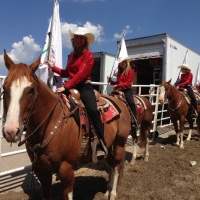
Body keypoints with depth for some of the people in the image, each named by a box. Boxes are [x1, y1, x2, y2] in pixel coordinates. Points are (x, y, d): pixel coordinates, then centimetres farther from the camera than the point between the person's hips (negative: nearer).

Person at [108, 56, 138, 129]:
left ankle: (135, 122, -20)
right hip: (119, 91, 7)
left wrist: (118, 85, -20)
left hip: (127, 91, -7)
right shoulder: (119, 72, 18)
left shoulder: (130, 71, -3)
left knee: (131, 103, -23)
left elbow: (128, 83, -12)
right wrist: (111, 81, 4)